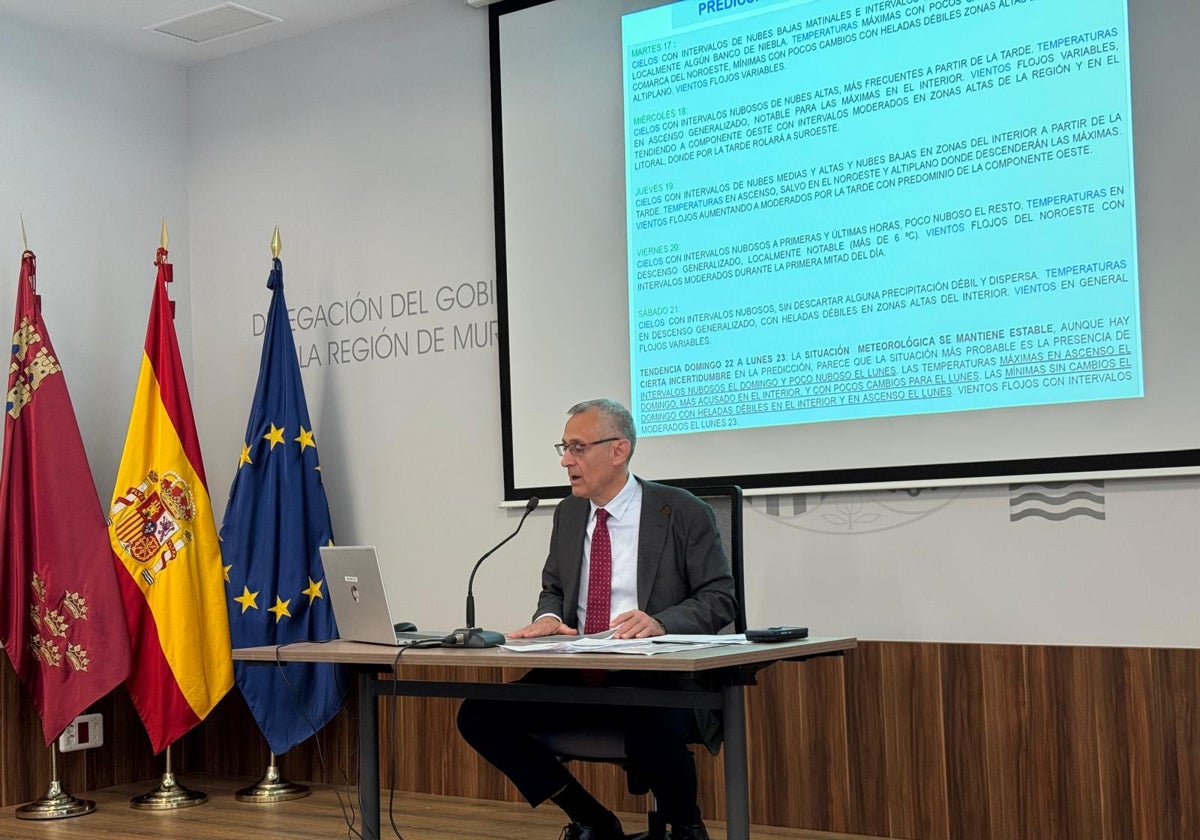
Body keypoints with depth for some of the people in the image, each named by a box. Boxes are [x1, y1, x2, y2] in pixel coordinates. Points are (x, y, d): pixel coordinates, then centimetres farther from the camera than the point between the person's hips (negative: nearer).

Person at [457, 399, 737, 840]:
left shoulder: (683, 513, -5)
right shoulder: (568, 514, 11)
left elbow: (720, 599, -6)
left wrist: (660, 621, -25)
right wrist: (548, 618, -6)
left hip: (658, 678, -6)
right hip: (578, 679, 6)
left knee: (650, 736, -39)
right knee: (478, 715, -13)